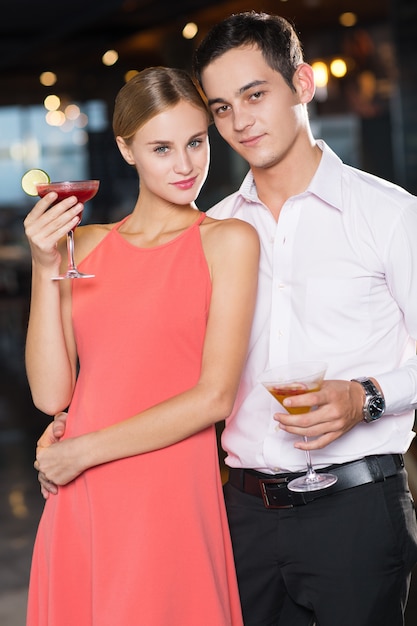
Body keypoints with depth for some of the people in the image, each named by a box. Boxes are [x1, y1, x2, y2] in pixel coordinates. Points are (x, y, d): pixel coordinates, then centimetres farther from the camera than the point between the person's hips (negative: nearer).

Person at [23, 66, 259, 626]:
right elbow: (51, 394, 2)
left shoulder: (228, 241, -1)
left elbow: (214, 397, -9)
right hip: (78, 509, 4)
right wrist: (46, 269, -6)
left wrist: (84, 451, -5)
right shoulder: (86, 245, 10)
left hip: (169, 505, -3)